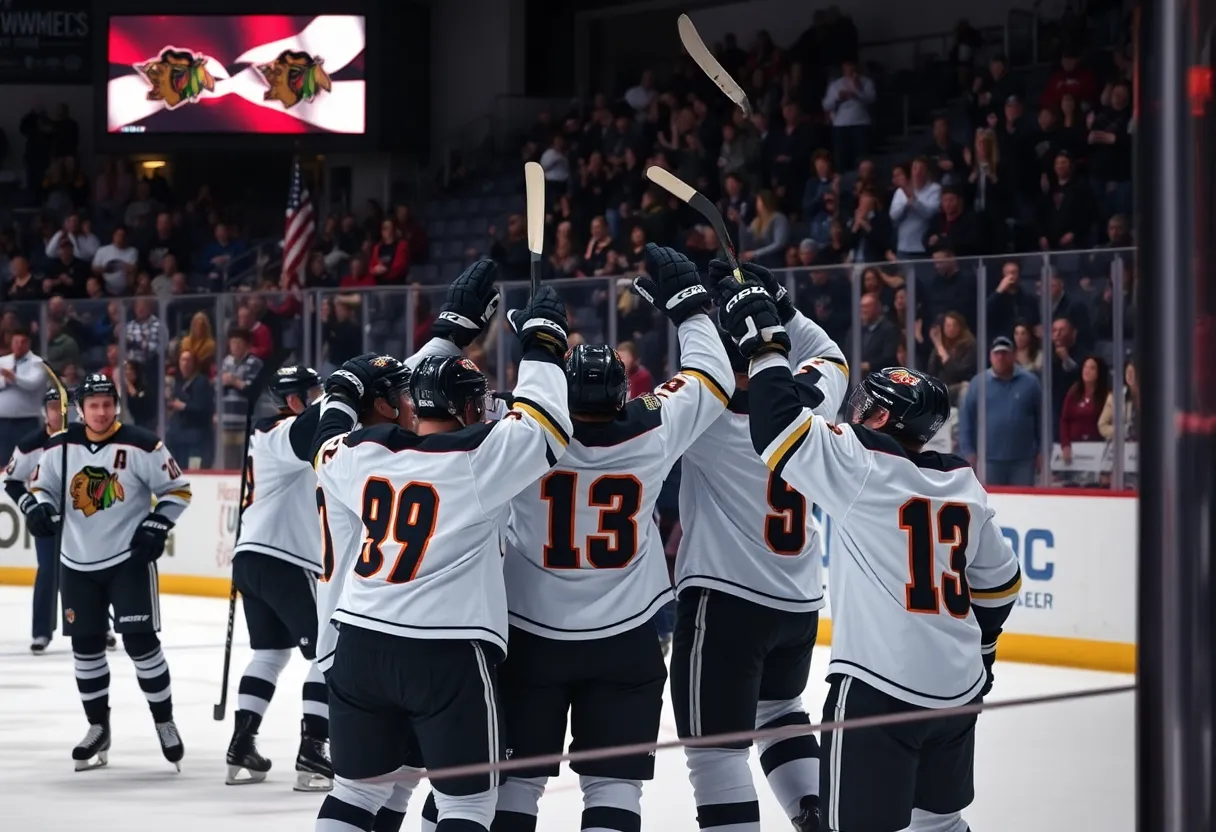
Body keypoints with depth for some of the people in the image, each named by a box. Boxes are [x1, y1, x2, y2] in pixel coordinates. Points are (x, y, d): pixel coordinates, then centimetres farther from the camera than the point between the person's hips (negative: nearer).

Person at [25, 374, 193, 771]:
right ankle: (98, 728, 21)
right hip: (77, 563, 4)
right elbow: (42, 487, 11)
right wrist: (40, 509, -10)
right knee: (86, 645, 7)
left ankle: (164, 722, 7)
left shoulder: (142, 446, -12)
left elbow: (177, 490, -5)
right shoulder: (60, 447, -2)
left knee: (140, 640, -7)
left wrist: (155, 527, -16)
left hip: (129, 559, -4)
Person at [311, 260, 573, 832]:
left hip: (361, 643, 5)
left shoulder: (360, 451, 5)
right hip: (449, 654, -5)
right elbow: (545, 428, -6)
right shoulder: (478, 456, -11)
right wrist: (542, 344, 8)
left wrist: (450, 331, 30)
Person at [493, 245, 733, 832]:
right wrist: (687, 302, 12)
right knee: (614, 784, 3)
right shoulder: (653, 433, -11)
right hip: (624, 641, 0)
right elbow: (714, 380, 2)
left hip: (529, 636, 0)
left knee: (516, 779, 10)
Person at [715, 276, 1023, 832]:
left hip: (877, 687, -8)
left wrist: (763, 343, -7)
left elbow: (783, 429, -16)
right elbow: (998, 582, 17)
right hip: (958, 687, 8)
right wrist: (978, 646, 31)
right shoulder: (964, 485, 9)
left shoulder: (866, 467, -11)